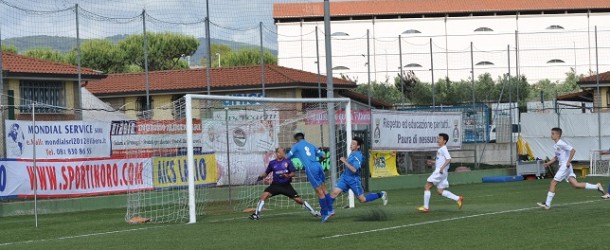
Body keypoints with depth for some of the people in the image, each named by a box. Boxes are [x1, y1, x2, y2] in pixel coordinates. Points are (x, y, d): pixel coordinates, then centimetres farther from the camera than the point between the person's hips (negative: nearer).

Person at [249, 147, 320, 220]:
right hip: (275, 185, 1)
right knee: (264, 195, -21)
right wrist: (261, 177, -6)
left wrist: (288, 176, -25)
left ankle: (313, 212, 11)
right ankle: (256, 214, -13)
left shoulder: (288, 162, -2)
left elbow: (293, 173, -5)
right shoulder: (272, 163, 3)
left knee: (298, 199, -5)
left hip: (286, 186, -1)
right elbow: (266, 173, 13)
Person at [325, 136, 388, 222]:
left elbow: (354, 170, -30)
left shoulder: (358, 156, -21)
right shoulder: (352, 153, 5)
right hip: (345, 177, 7)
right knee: (335, 192, -10)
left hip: (353, 179, -7)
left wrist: (345, 162, -31)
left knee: (362, 199, 6)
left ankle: (381, 195, 24)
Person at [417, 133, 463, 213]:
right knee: (440, 191, 10)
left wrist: (442, 168, -30)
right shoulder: (440, 149, 18)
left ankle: (426, 207, -4)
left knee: (427, 186, -6)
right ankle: (458, 198, 8)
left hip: (440, 171, -10)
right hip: (439, 171, 10)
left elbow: (449, 159, -23)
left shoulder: (443, 149, -11)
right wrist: (432, 162, 18)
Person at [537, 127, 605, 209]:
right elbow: (556, 157, 28)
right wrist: (548, 163, 17)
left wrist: (568, 162, -22)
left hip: (565, 166, -10)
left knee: (553, 182, -8)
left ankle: (547, 204, -6)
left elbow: (573, 150, -20)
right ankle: (597, 187, 5)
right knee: (575, 185, 2)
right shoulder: (555, 146, 16)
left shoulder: (561, 144, -13)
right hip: (562, 166, 10)